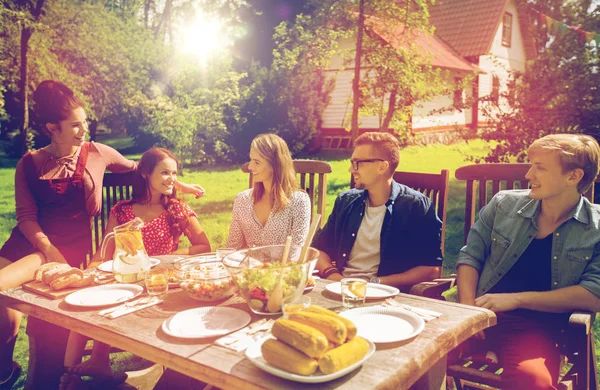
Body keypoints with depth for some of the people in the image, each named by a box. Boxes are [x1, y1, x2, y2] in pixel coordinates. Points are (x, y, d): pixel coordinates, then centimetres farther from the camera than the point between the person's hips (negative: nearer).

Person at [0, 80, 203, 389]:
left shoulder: (96, 153, 5)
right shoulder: (30, 164, 5)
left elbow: (136, 169, 19)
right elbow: (25, 215, -1)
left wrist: (180, 184, 22)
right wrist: (48, 247, -19)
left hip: (72, 243, -2)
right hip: (31, 239, 3)